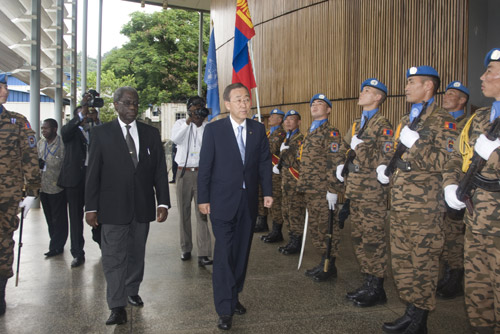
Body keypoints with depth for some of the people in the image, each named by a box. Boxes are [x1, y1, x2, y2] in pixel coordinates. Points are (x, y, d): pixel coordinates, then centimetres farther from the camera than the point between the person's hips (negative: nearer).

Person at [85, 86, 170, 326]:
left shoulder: (151, 133, 8)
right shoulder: (101, 133, 1)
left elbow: (160, 170, 5)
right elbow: (93, 172, -1)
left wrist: (163, 202, -1)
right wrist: (91, 207, -5)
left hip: (142, 206, 3)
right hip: (113, 207, -3)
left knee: (137, 253, 15)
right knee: (114, 257, -2)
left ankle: (132, 291, 34)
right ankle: (117, 306, 7)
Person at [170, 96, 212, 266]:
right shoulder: (181, 123, 7)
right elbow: (175, 139, -13)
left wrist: (200, 125, -12)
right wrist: (188, 122, -14)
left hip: (202, 173, -2)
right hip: (184, 173, 2)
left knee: (202, 213, -6)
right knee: (184, 213, 10)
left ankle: (203, 254, -7)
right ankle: (186, 249, 23)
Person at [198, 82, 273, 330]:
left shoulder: (258, 129, 6)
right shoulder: (214, 130, -4)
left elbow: (264, 162, 7)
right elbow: (205, 166, -4)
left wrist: (267, 191, -1)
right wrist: (203, 198, -6)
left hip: (249, 201, 4)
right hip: (222, 201, -3)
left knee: (242, 252, 11)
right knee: (224, 254, -2)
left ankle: (234, 296, 28)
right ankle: (225, 309, 7)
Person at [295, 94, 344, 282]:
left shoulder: (330, 133, -8)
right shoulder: (310, 133, 19)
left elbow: (336, 162, -16)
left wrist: (333, 190, -21)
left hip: (323, 191, -9)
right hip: (309, 190, 9)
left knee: (327, 227, 0)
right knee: (315, 227, 14)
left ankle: (330, 266, 10)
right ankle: (324, 262, 25)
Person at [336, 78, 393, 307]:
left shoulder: (382, 125, -7)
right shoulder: (356, 125, 18)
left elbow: (386, 159, -16)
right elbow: (345, 149, 29)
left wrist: (361, 148, -16)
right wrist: (342, 165, 12)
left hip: (372, 191, -8)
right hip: (355, 190, 8)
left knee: (373, 239, -3)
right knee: (358, 238, 13)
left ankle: (376, 289, 8)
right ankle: (367, 282, 24)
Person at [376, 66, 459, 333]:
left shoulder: (442, 121, -7)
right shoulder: (405, 121, 18)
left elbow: (447, 162, -17)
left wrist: (416, 142, -20)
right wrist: (384, 168, 10)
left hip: (424, 206, -8)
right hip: (399, 204, 8)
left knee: (423, 262, 2)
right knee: (400, 260, 13)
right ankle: (411, 312, 26)